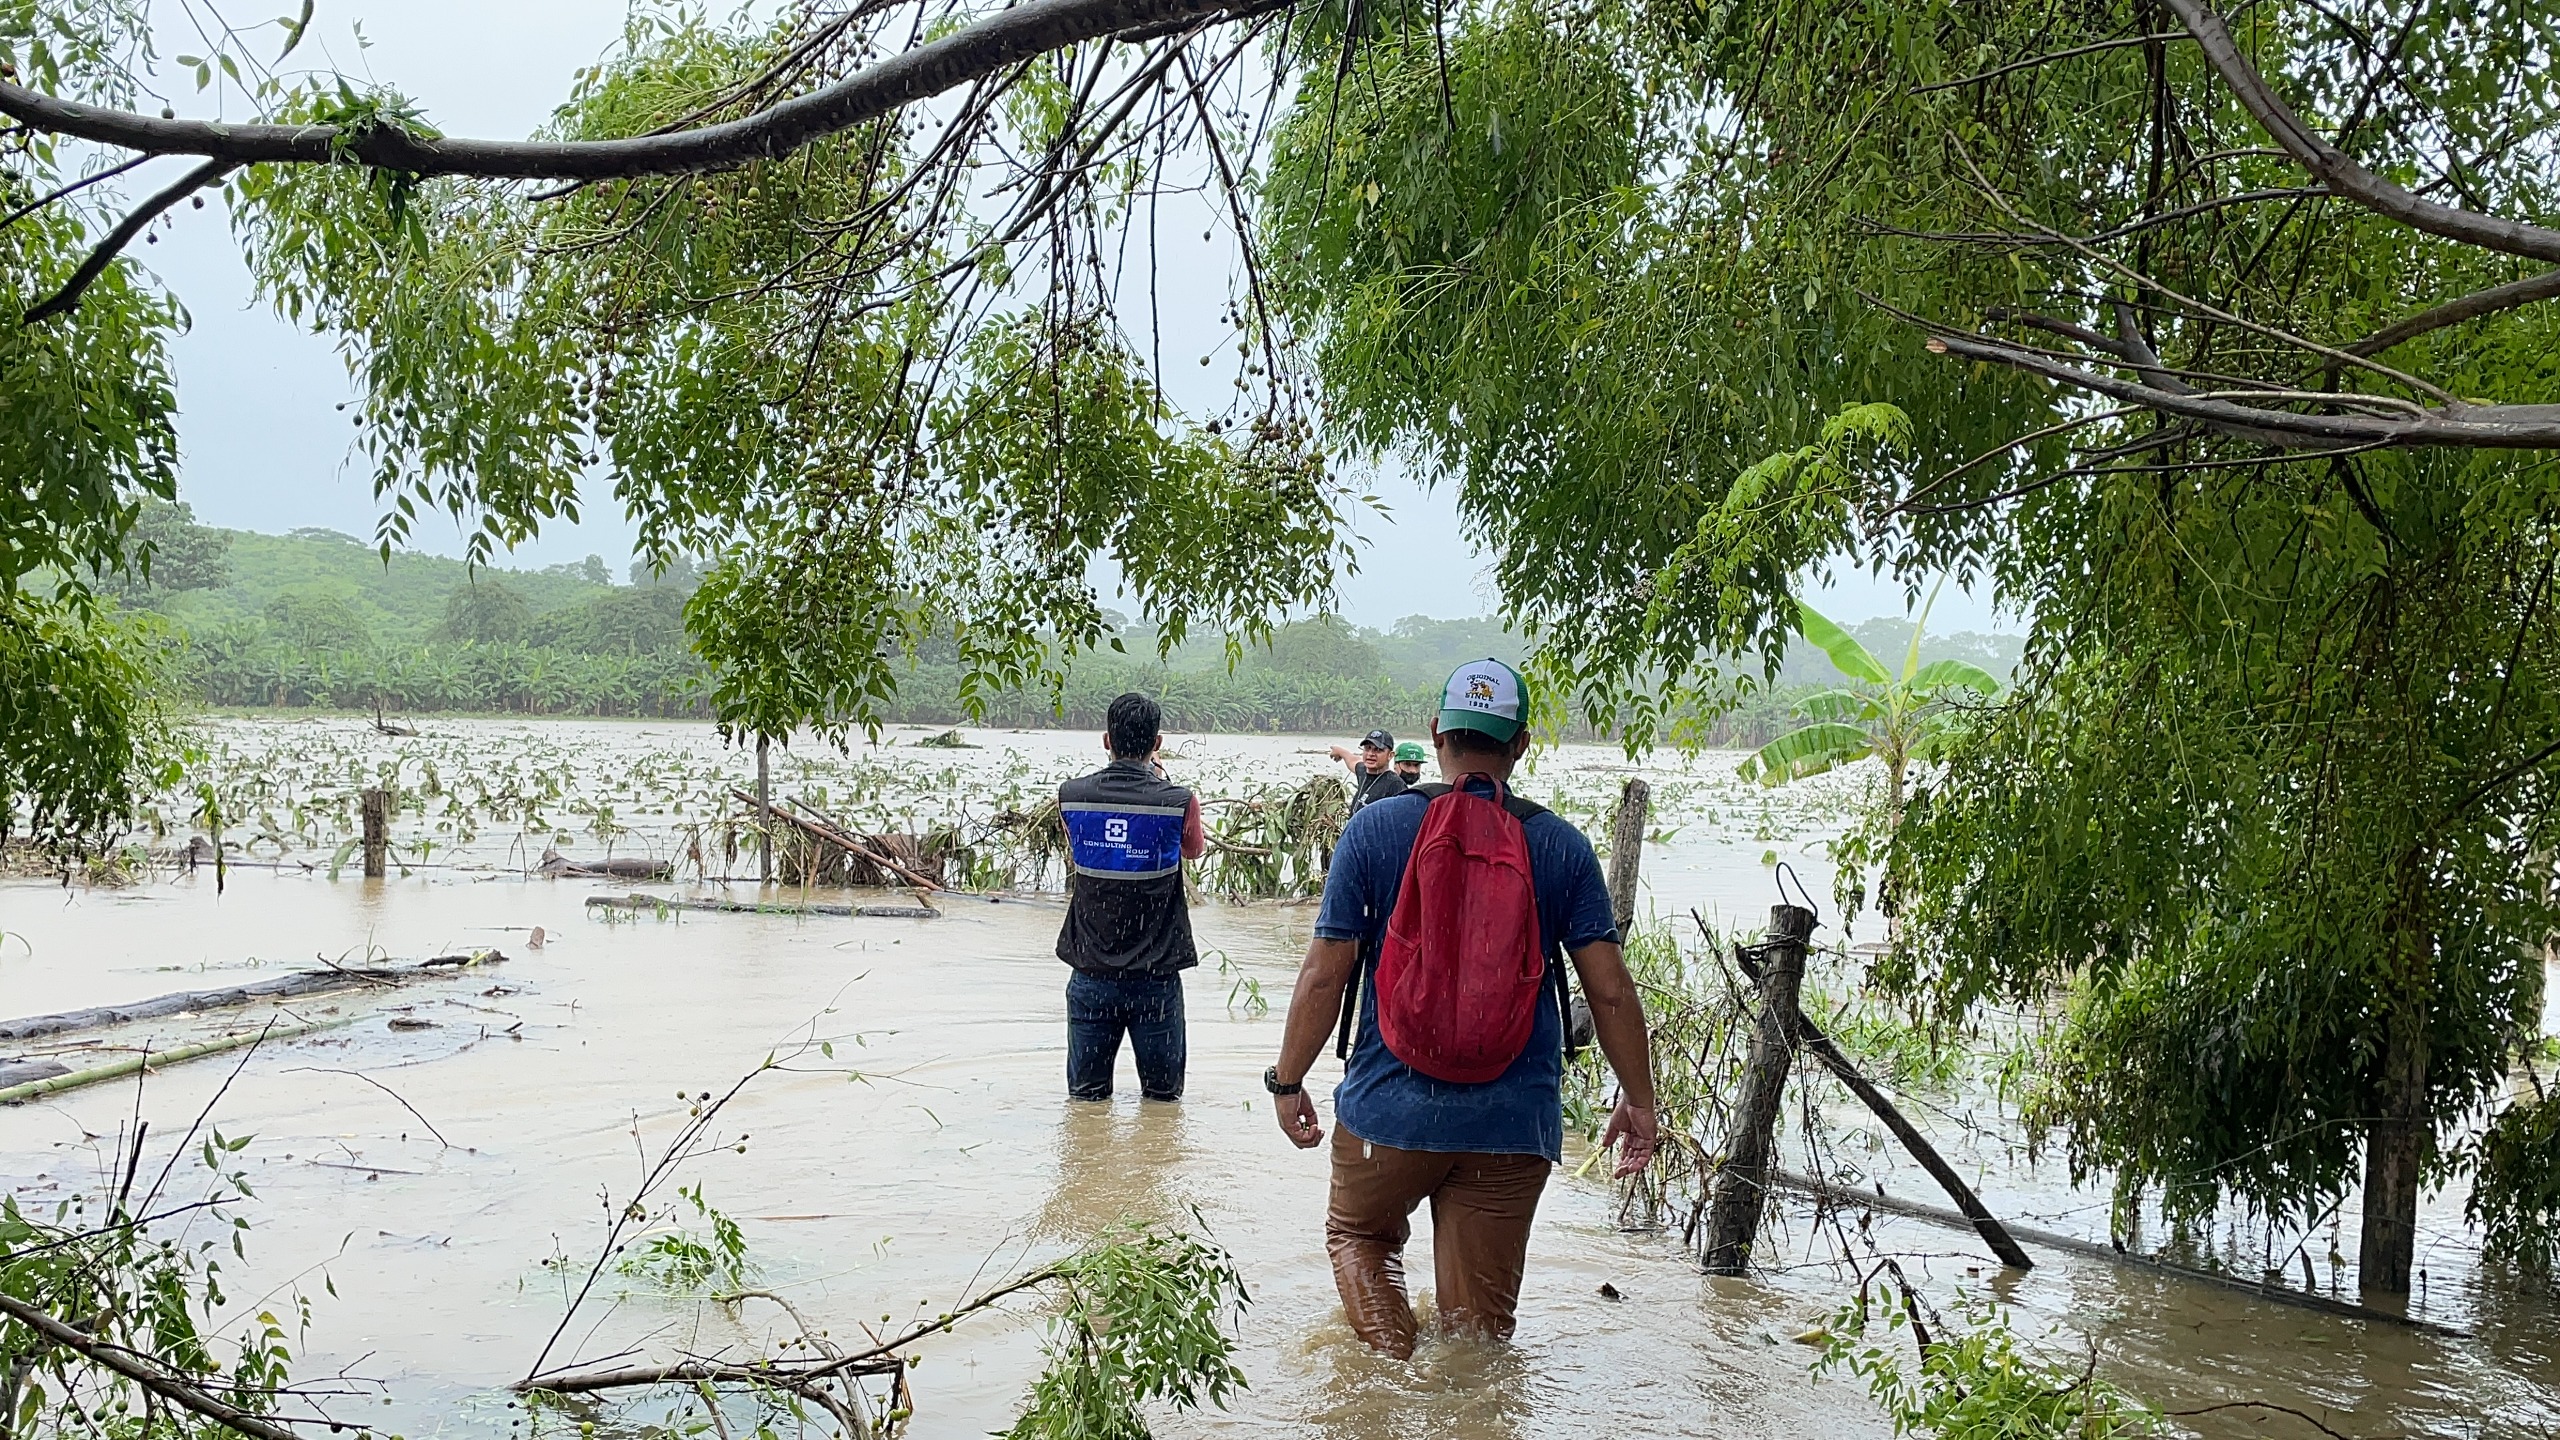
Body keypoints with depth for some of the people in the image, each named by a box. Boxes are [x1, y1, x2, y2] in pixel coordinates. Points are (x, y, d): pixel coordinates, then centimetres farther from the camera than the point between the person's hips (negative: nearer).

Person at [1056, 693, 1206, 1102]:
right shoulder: (1179, 802, -12)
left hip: (1091, 972, 2)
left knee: (1086, 1094, 11)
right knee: (1163, 1095, 11)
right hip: (1156, 975, -2)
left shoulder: (1072, 796, -6)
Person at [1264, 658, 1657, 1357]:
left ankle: (1395, 1364, 6)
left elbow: (1324, 975, -5)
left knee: (1358, 1233, 26)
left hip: (1390, 1108, 0)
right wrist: (1639, 1101, 10)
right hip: (1513, 1119, 1)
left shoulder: (1376, 828, -4)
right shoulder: (1563, 847, -1)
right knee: (1479, 1318, 11)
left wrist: (1287, 1082, 7)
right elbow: (1610, 990, -2)